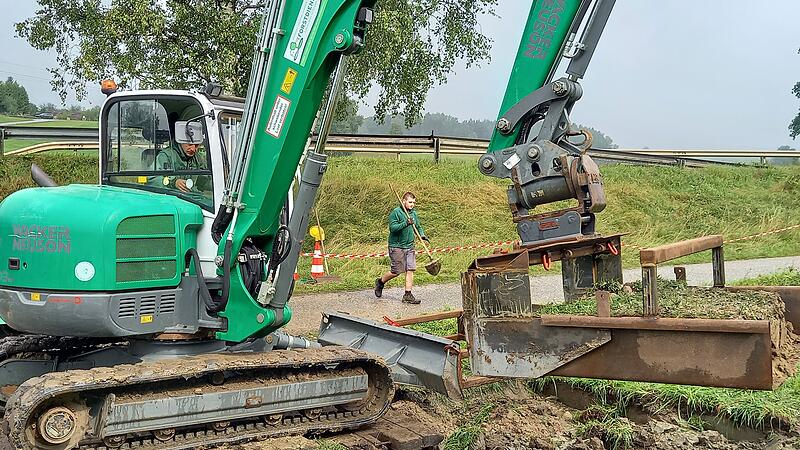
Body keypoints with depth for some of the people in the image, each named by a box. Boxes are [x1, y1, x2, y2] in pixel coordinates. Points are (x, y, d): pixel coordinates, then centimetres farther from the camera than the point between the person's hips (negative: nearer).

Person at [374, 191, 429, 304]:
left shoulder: (414, 213, 11)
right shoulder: (396, 212, -11)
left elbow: (418, 226, 23)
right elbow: (392, 227, -19)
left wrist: (422, 235, 3)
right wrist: (405, 223, -30)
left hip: (409, 246, 6)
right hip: (396, 246, -6)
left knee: (410, 270, -1)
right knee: (396, 271, -1)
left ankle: (407, 295, 5)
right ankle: (380, 282, 26)